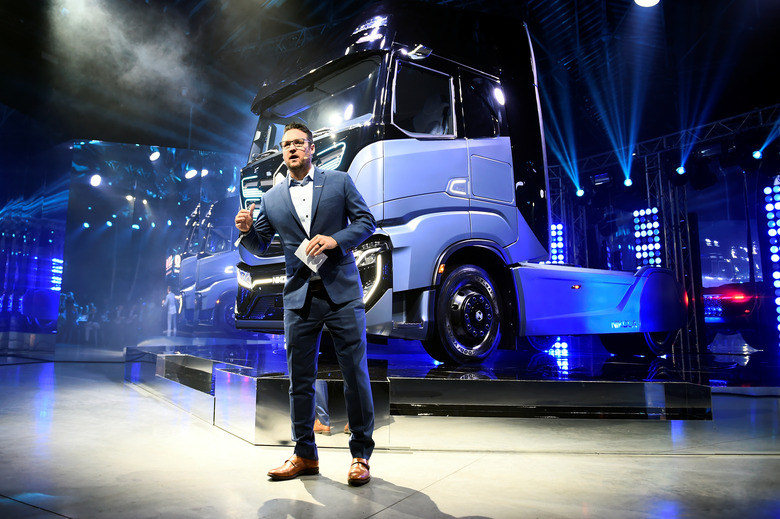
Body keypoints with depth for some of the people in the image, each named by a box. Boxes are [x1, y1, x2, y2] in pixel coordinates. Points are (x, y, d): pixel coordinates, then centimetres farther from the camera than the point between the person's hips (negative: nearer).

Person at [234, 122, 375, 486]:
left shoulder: (339, 181, 7)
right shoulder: (272, 198, 13)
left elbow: (366, 221, 4)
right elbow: (260, 247, 17)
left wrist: (335, 240, -13)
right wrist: (246, 230, -5)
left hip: (341, 293, -2)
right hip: (300, 298, 3)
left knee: (355, 376, 0)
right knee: (300, 380, 8)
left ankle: (361, 455, 14)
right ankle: (304, 455, 22)